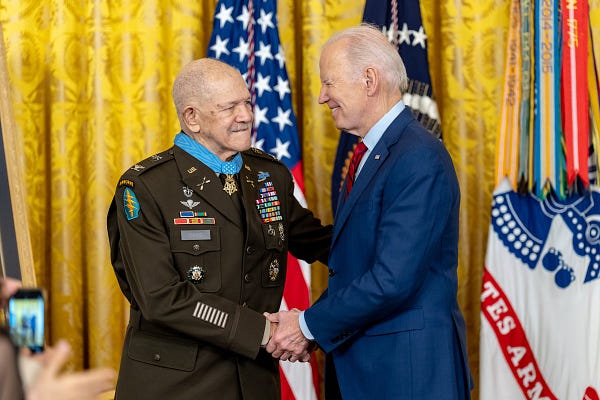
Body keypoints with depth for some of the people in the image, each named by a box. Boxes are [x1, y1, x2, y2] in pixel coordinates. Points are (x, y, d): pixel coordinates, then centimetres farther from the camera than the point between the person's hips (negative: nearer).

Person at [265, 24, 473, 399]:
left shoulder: (419, 160, -18)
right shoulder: (371, 154, 12)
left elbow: (392, 280, -23)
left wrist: (308, 325, -14)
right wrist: (313, 325, 0)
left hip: (408, 367, -8)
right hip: (362, 361, 9)